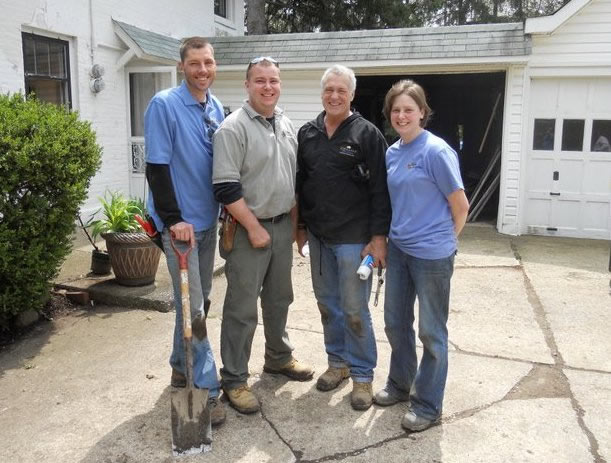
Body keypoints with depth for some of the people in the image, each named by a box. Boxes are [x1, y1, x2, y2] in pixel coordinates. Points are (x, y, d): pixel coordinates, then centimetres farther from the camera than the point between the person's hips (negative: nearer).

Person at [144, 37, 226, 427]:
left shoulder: (217, 108, 8)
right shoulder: (164, 105, -12)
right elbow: (157, 168, -16)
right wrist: (174, 219, -19)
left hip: (208, 219, 7)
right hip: (181, 222, -7)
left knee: (199, 301, 16)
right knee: (193, 307, -3)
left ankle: (182, 366, 34)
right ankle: (207, 388, 5)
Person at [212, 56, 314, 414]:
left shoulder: (287, 125, 10)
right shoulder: (234, 127, -13)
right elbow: (226, 187, -18)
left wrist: (293, 220, 11)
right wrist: (254, 228, -17)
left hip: (283, 226, 7)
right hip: (248, 229, -7)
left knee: (279, 299, 19)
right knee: (242, 308, 0)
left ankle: (279, 358, 38)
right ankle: (234, 379, 13)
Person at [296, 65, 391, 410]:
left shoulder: (368, 134, -5)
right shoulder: (307, 134, 10)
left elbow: (380, 190, -9)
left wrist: (379, 237, -13)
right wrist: (300, 226, 14)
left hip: (354, 239, -5)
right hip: (318, 237, 5)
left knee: (355, 309, 0)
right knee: (327, 303, 14)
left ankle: (362, 374, 17)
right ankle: (338, 362, 32)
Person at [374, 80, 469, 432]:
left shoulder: (436, 151, -15)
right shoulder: (392, 153, 6)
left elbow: (461, 207, -10)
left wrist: (442, 241, 1)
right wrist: (385, 238, 12)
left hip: (431, 254, -7)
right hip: (398, 249, 7)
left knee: (431, 332, 7)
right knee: (396, 323, 18)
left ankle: (428, 405, 23)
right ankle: (400, 385, 39)